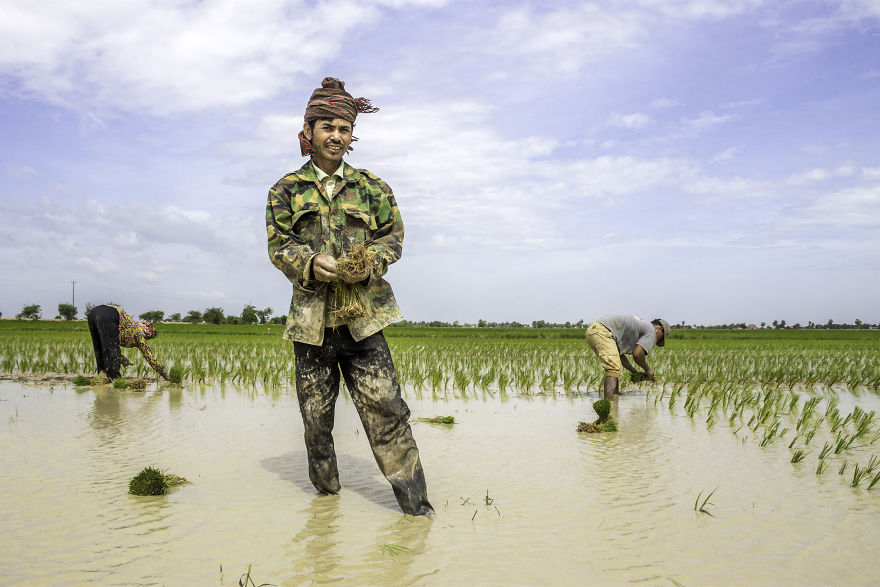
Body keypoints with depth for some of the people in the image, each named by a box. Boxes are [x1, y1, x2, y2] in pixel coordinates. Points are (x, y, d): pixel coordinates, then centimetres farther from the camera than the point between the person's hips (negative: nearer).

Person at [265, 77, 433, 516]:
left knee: (384, 406, -7)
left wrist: (370, 262, -11)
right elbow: (278, 245, 5)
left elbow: (393, 236, 11)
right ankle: (326, 493, 30)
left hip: (363, 316, 0)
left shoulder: (371, 187, 13)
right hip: (311, 317, 1)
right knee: (315, 415, 9)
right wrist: (311, 262, -16)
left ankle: (415, 504, 0)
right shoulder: (287, 190, 11)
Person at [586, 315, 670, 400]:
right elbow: (637, 354, -12)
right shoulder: (651, 332, 4)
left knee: (615, 369, 20)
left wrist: (634, 372, 28)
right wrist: (648, 369, 6)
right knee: (614, 370, -13)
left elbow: (619, 354, 29)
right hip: (602, 332, -10)